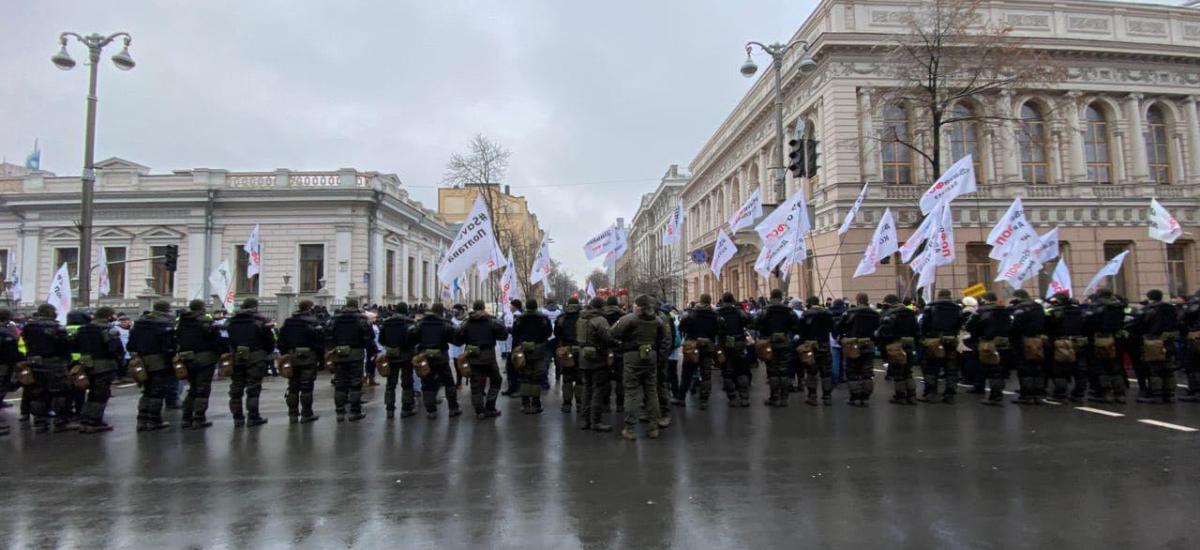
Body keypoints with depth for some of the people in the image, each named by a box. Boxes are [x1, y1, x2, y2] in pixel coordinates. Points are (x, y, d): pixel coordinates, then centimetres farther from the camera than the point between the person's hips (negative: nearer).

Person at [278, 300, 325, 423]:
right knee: (306, 387, 0)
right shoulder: (314, 322, -8)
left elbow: (281, 341, 11)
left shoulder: (287, 322, 9)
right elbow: (320, 343, -10)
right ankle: (306, 414, 3)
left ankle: (292, 415, 14)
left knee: (292, 387, 11)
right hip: (308, 358, -5)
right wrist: (321, 358, -4)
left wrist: (284, 355, 15)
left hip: (291, 358, 5)